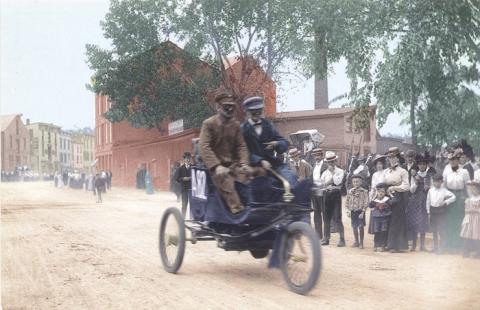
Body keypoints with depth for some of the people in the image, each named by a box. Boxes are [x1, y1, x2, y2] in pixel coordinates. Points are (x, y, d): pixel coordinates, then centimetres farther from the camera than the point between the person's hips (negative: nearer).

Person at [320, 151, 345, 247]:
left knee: (337, 218, -8)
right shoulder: (325, 172, 14)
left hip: (336, 194, -5)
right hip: (327, 194, 5)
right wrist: (331, 181, -9)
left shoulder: (340, 171, 1)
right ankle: (326, 238, 14)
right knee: (326, 217, 6)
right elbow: (322, 183, 0)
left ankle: (342, 239, -3)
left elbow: (338, 182, -15)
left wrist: (333, 172, -9)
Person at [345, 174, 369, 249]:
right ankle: (356, 242, 22)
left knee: (360, 227, -3)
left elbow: (366, 203, -10)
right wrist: (348, 211, 6)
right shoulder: (350, 191, 6)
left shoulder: (364, 191, -8)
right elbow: (347, 202, 12)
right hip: (353, 211, 4)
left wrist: (362, 212, -14)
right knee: (354, 227, 10)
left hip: (360, 211, -4)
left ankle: (361, 243, 8)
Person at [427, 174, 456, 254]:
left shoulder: (444, 190, -4)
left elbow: (453, 197, -8)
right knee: (434, 230, 10)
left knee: (441, 230, -4)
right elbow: (428, 201, 12)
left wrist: (446, 202, -18)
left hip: (441, 211, -4)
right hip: (432, 210, 4)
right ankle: (435, 247, 21)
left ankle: (442, 247, 4)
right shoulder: (430, 190, 7)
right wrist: (428, 211, 9)